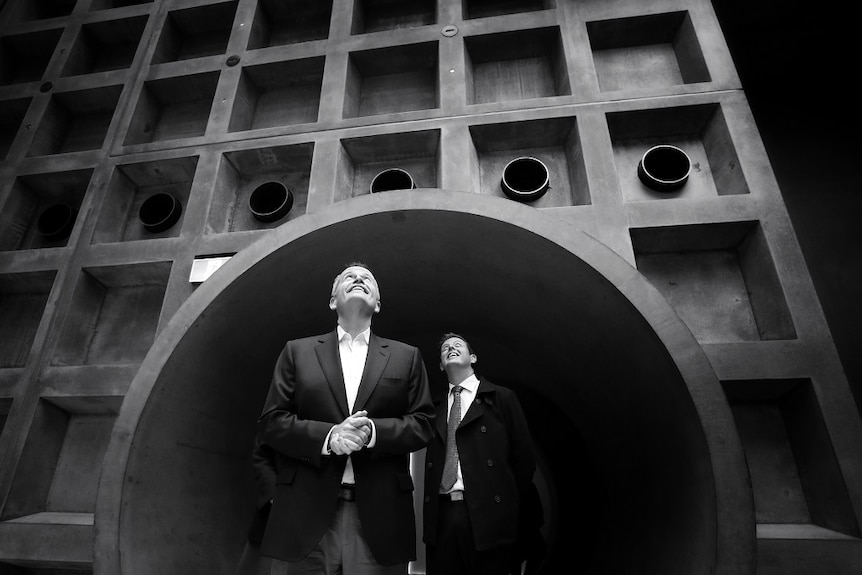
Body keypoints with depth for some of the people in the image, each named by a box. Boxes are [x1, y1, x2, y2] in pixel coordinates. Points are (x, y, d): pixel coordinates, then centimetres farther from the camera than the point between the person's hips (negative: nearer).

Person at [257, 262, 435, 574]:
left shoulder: (406, 356, 8)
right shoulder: (297, 351, 8)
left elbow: (423, 423, 3)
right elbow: (271, 421, 2)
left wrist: (373, 431, -15)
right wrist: (328, 436, -14)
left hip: (380, 516, 1)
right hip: (308, 513, 0)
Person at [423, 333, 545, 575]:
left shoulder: (501, 398, 2)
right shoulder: (435, 405, 10)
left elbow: (523, 457, 2)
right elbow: (430, 461, 8)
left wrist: (510, 508, 2)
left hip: (488, 514, -2)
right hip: (440, 515, 3)